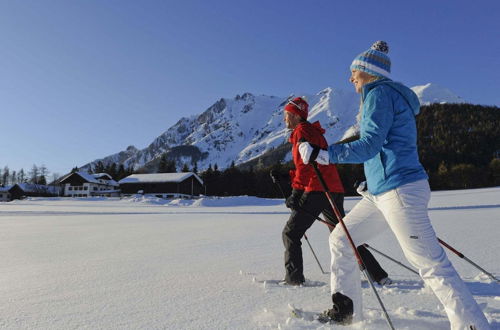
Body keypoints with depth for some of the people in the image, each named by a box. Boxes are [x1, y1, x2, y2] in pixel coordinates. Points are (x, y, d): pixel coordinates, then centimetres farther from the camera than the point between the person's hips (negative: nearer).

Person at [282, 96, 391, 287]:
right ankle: (379, 276, 17)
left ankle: (294, 278, -1)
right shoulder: (314, 131, 26)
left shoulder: (302, 130, -3)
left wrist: (296, 192, -18)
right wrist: (287, 178, 19)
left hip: (317, 191, -10)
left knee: (290, 234, 0)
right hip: (334, 190, 10)